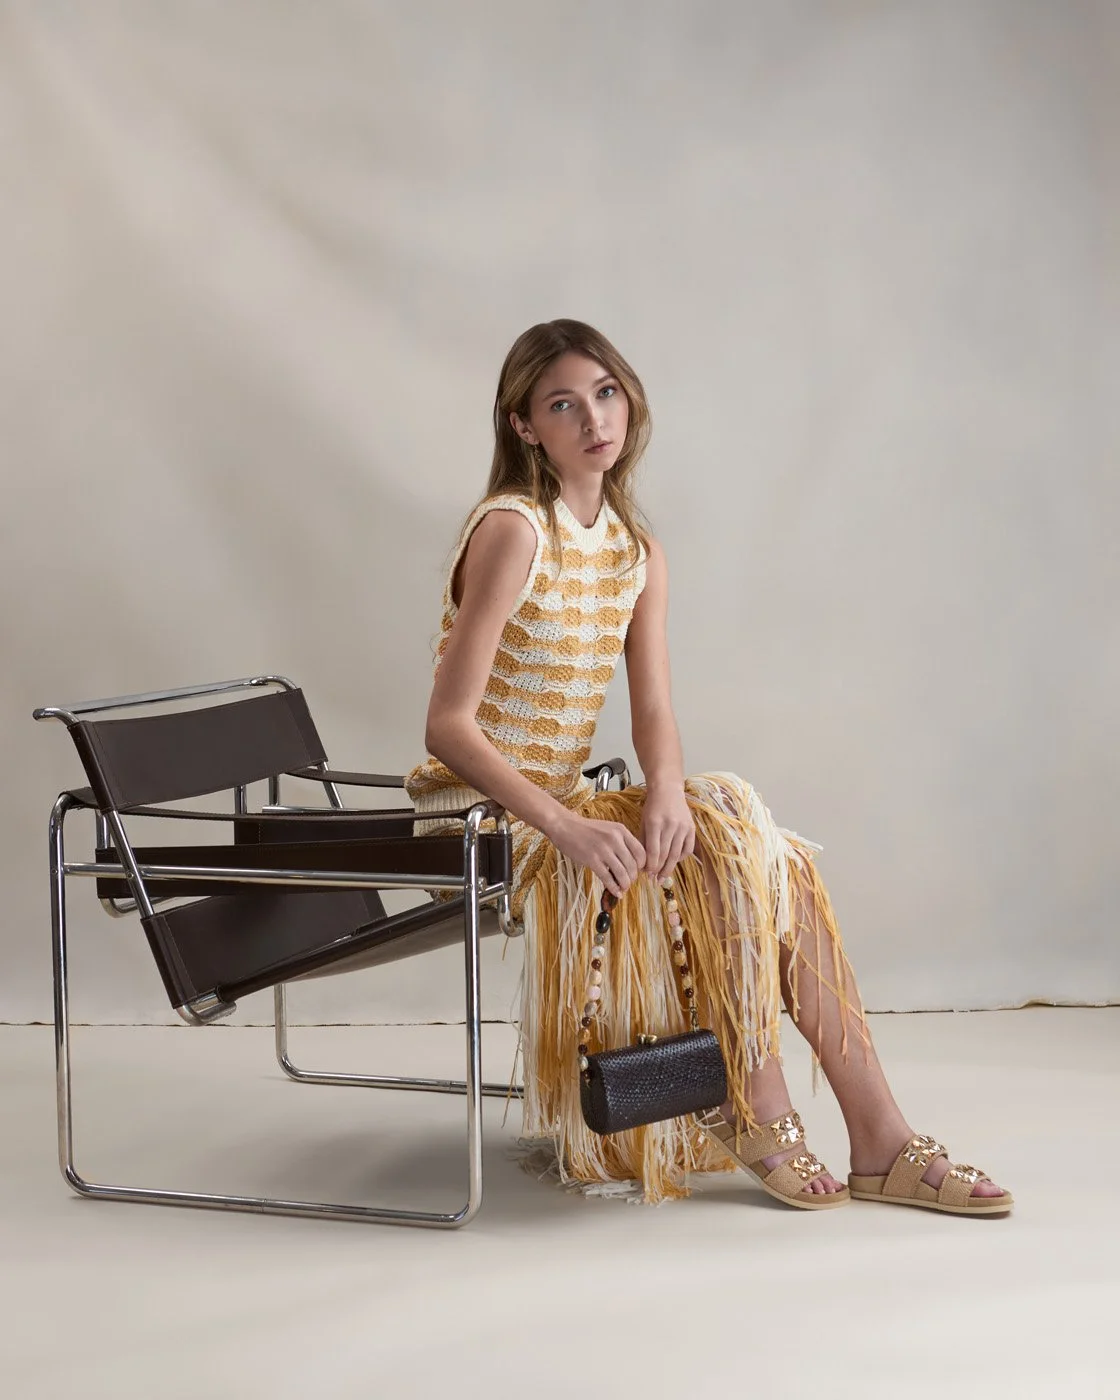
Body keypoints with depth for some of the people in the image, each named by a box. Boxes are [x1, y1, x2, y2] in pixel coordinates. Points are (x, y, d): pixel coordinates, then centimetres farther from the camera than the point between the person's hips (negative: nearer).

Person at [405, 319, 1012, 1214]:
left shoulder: (637, 551, 8)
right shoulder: (514, 530, -16)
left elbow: (654, 712, -1)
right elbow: (449, 726, -21)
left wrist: (665, 790, -23)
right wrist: (563, 826, -31)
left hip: (563, 806, 7)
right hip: (479, 814, -7)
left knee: (780, 863, -9)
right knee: (727, 836, -20)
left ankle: (882, 1142, -5)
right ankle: (759, 1117, -8)